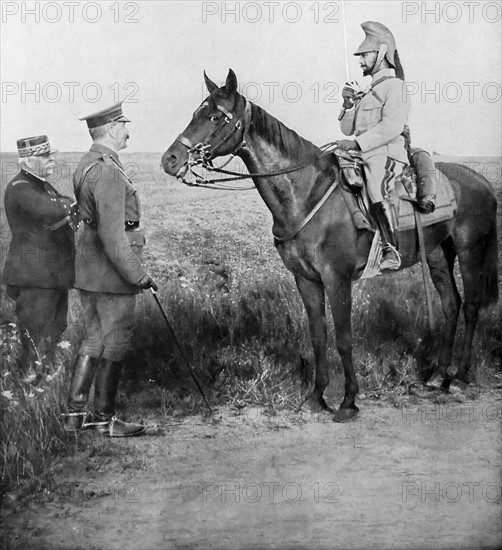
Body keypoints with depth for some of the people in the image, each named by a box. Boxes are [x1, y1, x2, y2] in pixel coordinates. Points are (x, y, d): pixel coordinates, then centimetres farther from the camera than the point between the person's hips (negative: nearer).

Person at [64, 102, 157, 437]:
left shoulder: (87, 165, 11)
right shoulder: (108, 172, -20)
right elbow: (111, 232, -26)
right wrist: (137, 274, -21)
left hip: (88, 268, 10)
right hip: (112, 271, -10)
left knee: (94, 339, 17)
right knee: (115, 343, 2)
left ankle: (76, 414, 21)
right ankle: (106, 419, 12)